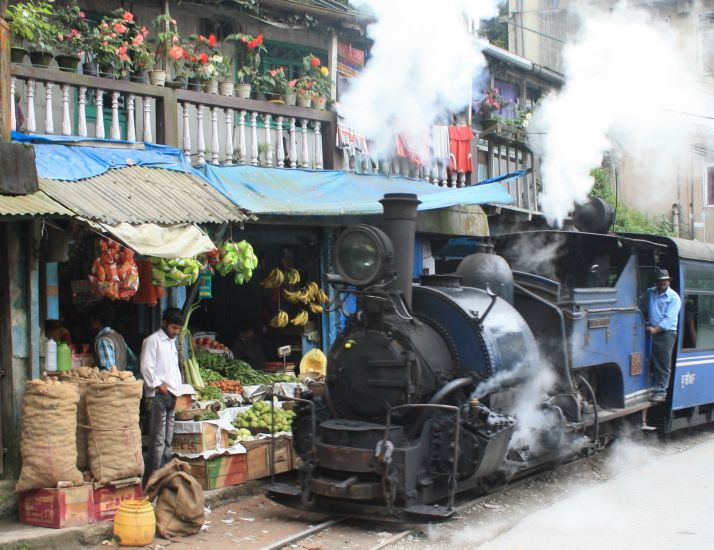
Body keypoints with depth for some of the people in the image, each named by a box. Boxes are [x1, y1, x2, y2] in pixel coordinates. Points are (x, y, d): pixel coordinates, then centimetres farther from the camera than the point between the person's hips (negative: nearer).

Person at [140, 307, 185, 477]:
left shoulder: (172, 342, 20)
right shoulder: (152, 340, -5)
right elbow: (146, 367, -13)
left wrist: (175, 392, 15)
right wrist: (159, 386, -12)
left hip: (170, 394, 8)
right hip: (159, 395, -8)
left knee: (168, 439, 9)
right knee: (158, 439, -10)